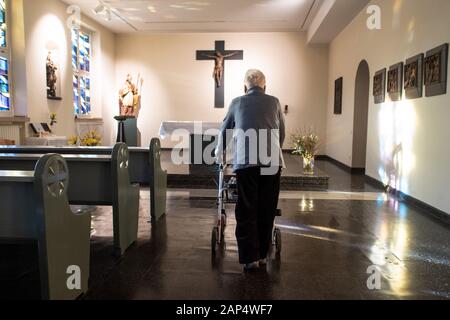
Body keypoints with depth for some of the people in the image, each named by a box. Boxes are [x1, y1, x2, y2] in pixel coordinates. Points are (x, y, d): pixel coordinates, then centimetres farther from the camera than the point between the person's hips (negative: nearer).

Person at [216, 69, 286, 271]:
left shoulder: (237, 103, 15)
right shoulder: (274, 103, 16)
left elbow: (225, 131, 25)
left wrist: (219, 154, 42)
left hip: (245, 163, -1)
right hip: (272, 163, 1)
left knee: (247, 211, 5)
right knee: (267, 211, 10)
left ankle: (250, 258, 5)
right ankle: (262, 254, 20)